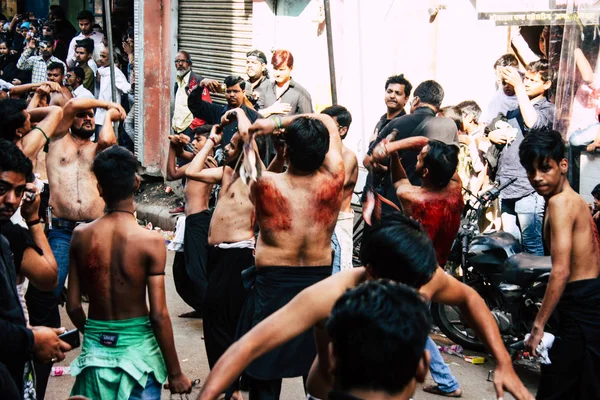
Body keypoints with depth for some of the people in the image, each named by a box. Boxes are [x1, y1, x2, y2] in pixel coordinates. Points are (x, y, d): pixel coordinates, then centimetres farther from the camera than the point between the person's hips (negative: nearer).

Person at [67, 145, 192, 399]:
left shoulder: (81, 236, -6)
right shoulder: (150, 240, -15)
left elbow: (73, 306, 0)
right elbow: (159, 315, -16)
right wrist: (175, 373, -7)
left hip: (95, 348, 3)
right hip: (137, 347, -3)